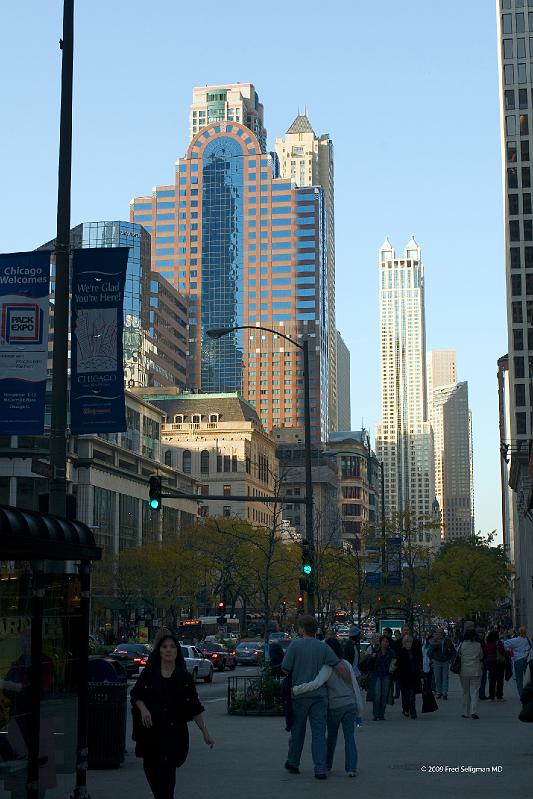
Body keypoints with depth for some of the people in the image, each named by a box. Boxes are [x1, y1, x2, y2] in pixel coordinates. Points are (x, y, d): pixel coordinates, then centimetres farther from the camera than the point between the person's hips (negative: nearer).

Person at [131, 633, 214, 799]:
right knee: (150, 768, 7)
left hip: (173, 732, -2)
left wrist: (205, 732, 1)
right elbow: (135, 695, 10)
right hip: (150, 730, 2)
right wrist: (143, 708, -11)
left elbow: (194, 708, 4)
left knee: (167, 771, -9)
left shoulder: (184, 677, 2)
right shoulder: (149, 673, 4)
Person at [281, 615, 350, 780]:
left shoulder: (295, 645, -6)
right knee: (319, 733, 2)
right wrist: (350, 685, 5)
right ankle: (320, 769, -5)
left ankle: (293, 763, 28)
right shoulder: (323, 647, 2)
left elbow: (285, 669, -7)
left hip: (300, 694, -1)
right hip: (319, 695, 1)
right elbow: (340, 666, -4)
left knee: (297, 731, 14)